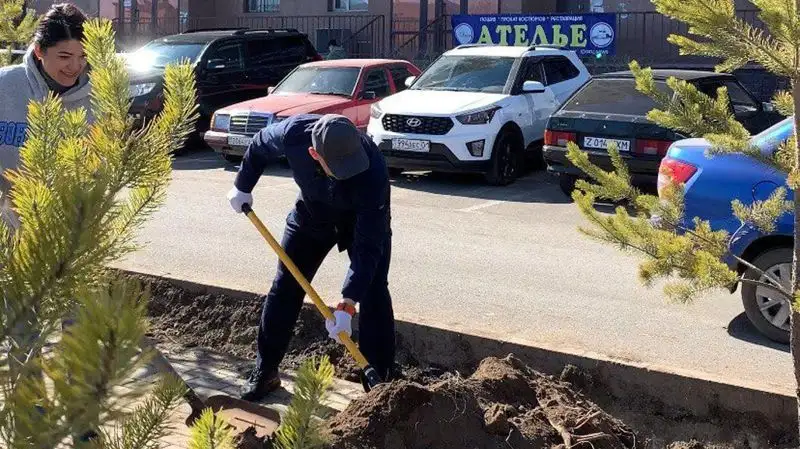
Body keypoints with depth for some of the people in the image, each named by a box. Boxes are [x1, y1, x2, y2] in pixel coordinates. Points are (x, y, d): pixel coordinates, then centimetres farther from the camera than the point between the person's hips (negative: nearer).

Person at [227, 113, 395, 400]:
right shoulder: (293, 133, -36)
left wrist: (347, 305, -41)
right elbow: (259, 147, -9)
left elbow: (368, 246, -38)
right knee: (285, 287, 4)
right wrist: (242, 187, 3)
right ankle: (265, 371, 18)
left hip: (365, 219, -3)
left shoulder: (373, 171, -43)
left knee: (373, 292, -14)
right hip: (312, 213, 3)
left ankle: (381, 380, -4)